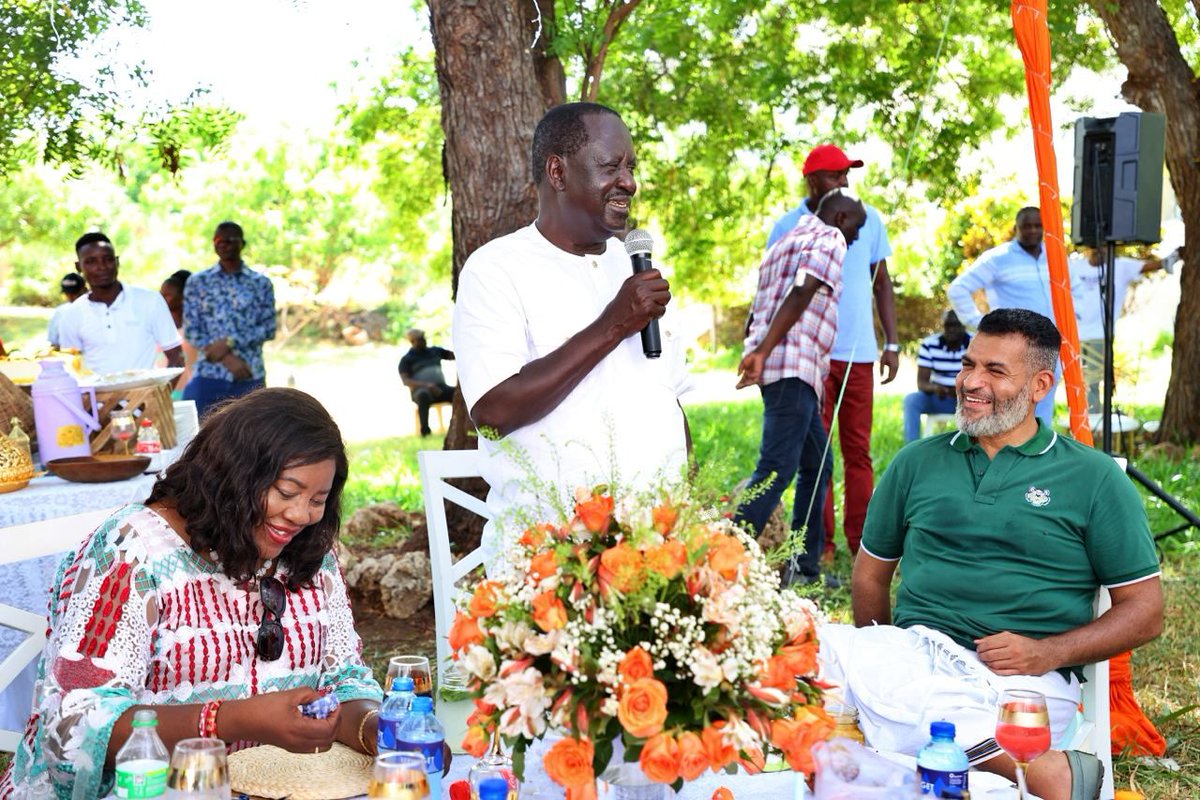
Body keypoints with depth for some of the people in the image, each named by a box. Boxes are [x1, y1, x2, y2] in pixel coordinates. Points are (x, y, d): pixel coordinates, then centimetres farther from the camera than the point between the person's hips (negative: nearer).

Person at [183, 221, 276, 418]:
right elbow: (190, 330, 2)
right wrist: (226, 357, -10)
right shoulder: (198, 282, 8)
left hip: (249, 377, 0)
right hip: (208, 375, 0)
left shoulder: (261, 283, 8)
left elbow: (268, 329, 0)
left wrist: (229, 342, -13)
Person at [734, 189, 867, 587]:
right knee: (777, 468, -15)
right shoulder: (829, 239, 0)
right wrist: (762, 351, -25)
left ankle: (805, 566, 17)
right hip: (793, 365, -10)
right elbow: (802, 292, -17)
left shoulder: (787, 242, 28)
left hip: (774, 365, 10)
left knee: (817, 464, 16)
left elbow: (755, 316, 26)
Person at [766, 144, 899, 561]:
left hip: (859, 353, 3)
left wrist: (892, 343, 8)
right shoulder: (788, 227, -3)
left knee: (858, 449, 6)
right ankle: (819, 544, 6)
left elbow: (881, 283, 13)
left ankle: (862, 539, 12)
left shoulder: (869, 220, 6)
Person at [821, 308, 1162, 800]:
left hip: (1019, 677, -4)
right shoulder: (918, 462, 18)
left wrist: (1049, 653, -9)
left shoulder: (1094, 478, 9)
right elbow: (871, 573, 25)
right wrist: (879, 653, 8)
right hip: (913, 652, 5)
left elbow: (1145, 612, 6)